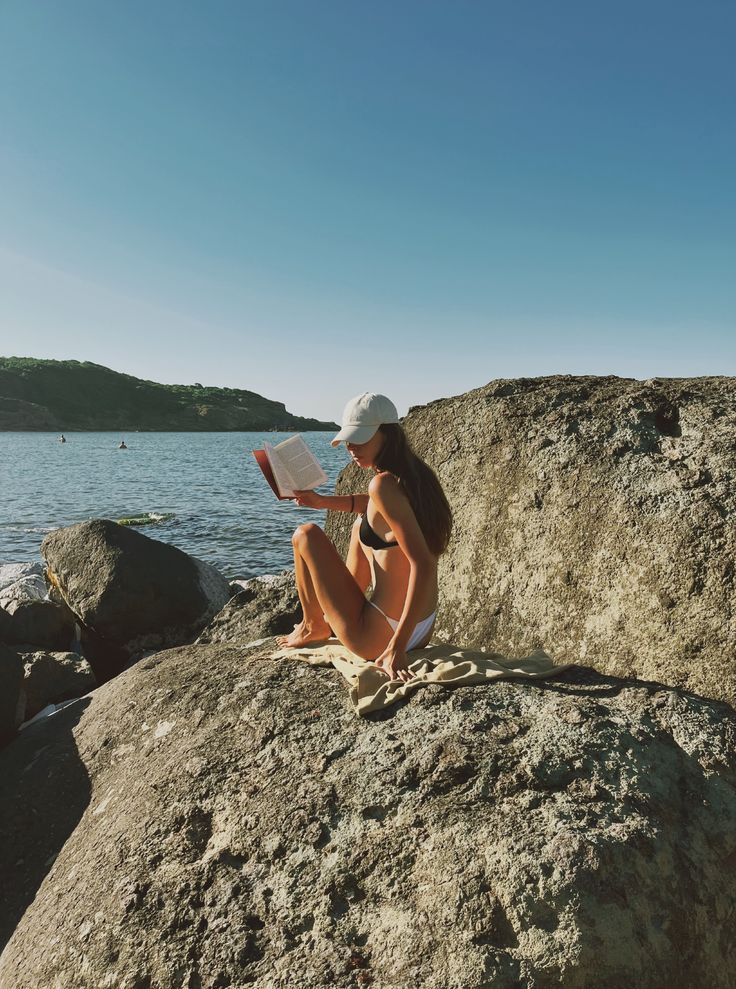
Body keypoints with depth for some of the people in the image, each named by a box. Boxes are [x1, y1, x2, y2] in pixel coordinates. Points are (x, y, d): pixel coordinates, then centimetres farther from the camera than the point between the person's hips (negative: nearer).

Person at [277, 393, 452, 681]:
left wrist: (397, 645, -26)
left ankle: (313, 626, 26)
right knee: (362, 526, 28)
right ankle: (334, 616, 39)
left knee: (306, 535, 4)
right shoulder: (416, 475, 3)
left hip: (376, 639, -8)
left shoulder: (384, 483, -22)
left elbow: (423, 565, -28)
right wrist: (323, 501, 21)